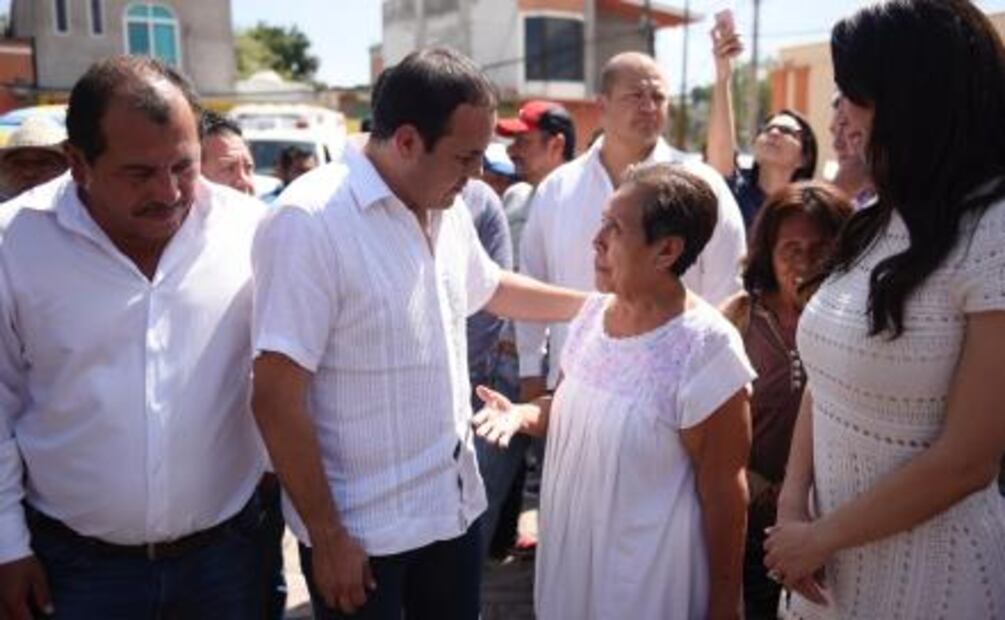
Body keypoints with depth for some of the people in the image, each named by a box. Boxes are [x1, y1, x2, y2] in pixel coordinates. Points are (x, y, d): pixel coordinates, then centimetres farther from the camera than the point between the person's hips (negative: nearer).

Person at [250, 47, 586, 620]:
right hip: (361, 529, -7)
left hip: (456, 503, 7)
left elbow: (489, 287, 22)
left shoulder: (448, 209, 2)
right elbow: (276, 398, -21)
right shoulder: (311, 222, -22)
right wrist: (326, 537, -17)